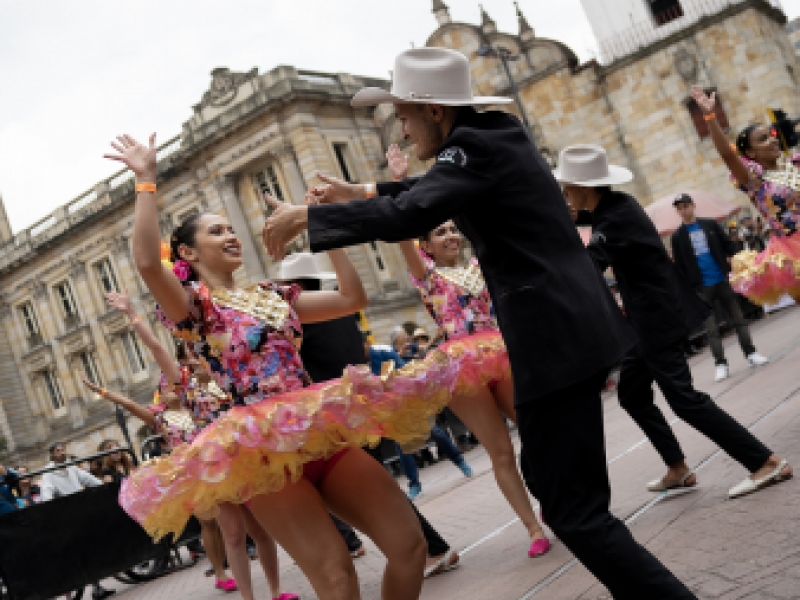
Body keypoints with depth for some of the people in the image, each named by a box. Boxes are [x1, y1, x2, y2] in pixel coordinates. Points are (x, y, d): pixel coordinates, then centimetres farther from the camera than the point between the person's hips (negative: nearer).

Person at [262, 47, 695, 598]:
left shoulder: (474, 145, -14)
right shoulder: (497, 133, 15)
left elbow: (408, 215, -27)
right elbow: (433, 194, 31)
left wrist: (305, 216, -17)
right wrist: (362, 193, 28)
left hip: (555, 335, -10)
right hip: (574, 322, 10)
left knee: (574, 511, -4)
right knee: (553, 479, 23)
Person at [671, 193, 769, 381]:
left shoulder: (710, 225, 5)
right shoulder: (677, 237, 1)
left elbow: (729, 246, 9)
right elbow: (679, 266, 1)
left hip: (723, 280, 2)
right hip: (702, 287, -1)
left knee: (738, 318, 6)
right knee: (712, 328, 1)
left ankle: (751, 353, 14)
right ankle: (720, 364, 4)